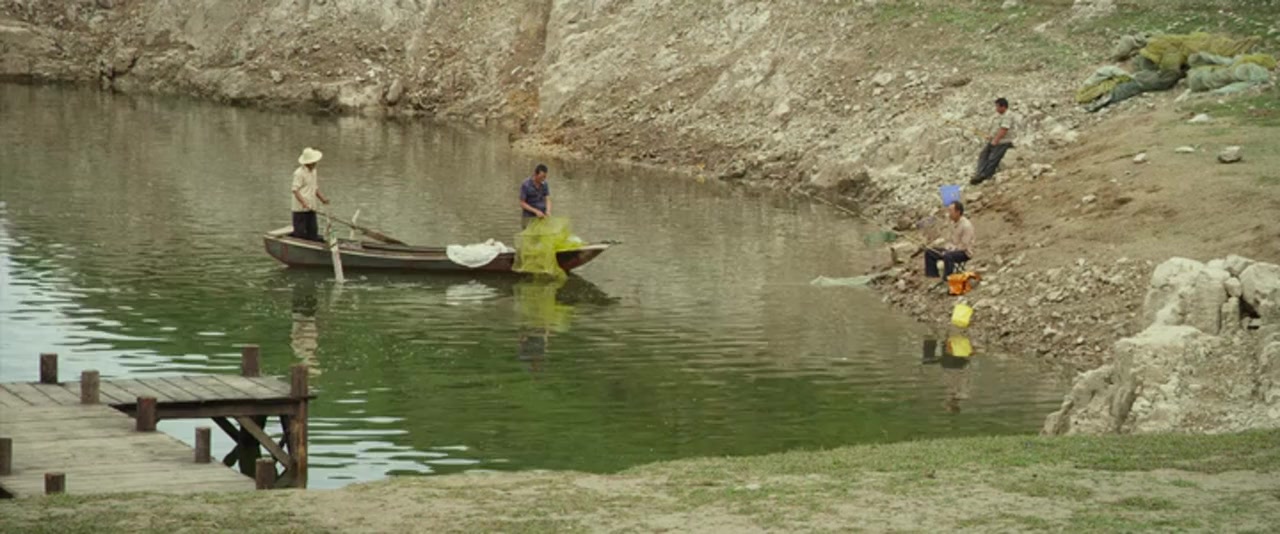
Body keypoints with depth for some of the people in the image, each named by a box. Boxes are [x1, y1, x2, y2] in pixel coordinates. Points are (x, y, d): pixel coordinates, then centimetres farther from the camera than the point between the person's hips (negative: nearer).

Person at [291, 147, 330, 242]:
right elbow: (295, 190, -18)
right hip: (300, 209, -8)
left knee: (313, 232, 10)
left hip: (311, 208, 8)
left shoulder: (313, 171, 14)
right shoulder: (299, 173, -14)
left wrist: (322, 198, 11)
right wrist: (304, 202, -29)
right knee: (300, 233, -5)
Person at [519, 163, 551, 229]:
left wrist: (548, 211, -23)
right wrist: (536, 211, -23)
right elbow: (522, 204, -13)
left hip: (541, 217, 4)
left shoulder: (544, 184, 0)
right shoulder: (525, 185, -15)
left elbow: (548, 200, -2)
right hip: (529, 218, -4)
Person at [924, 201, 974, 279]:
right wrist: (946, 249, -2)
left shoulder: (966, 225, -21)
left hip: (965, 253, -9)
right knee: (929, 252, 4)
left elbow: (964, 246, -22)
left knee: (947, 256, -40)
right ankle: (933, 276, 4)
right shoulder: (953, 223, 6)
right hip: (953, 250, 9)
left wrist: (948, 252, -20)